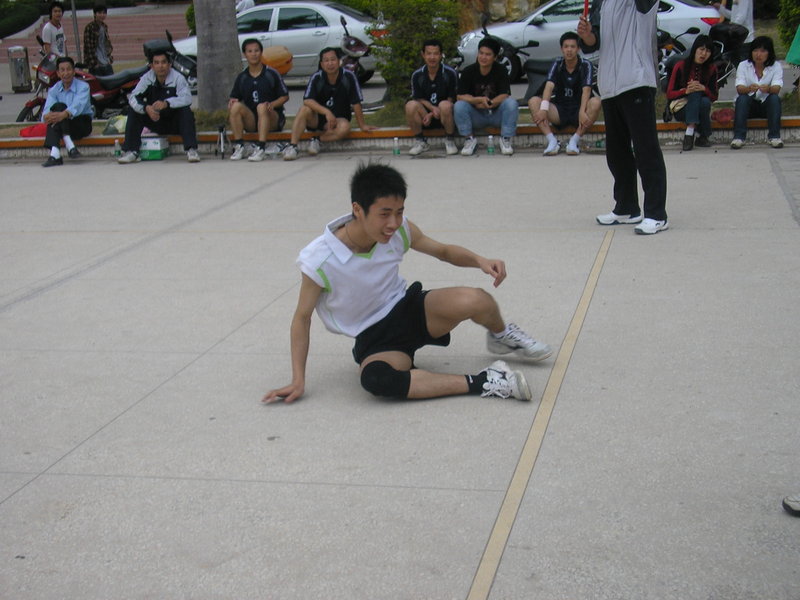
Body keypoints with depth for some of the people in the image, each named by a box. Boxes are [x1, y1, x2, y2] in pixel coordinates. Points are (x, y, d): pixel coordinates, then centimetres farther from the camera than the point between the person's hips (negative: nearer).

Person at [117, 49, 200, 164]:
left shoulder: (177, 78, -14)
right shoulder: (147, 78, -5)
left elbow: (187, 98, -30)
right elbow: (133, 97, -15)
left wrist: (167, 103, -45)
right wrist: (146, 108, -35)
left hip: (175, 123, -3)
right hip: (155, 122, 3)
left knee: (186, 110, -30)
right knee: (134, 111, -15)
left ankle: (191, 150, -34)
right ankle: (131, 152, -17)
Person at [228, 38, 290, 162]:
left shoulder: (271, 74, 0)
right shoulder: (242, 77, 10)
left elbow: (285, 97, 1)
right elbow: (234, 98, 12)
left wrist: (272, 104, -18)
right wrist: (232, 102, -13)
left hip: (273, 120, -3)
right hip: (251, 121, 3)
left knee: (262, 107, -34)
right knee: (236, 106, -23)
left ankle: (261, 149, -42)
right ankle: (239, 147, -24)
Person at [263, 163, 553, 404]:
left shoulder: (399, 231, -11)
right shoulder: (319, 261, -22)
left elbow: (444, 251, 6)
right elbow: (302, 318, -8)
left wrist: (480, 260, -15)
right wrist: (298, 380, -10)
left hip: (408, 307, 3)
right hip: (374, 339, -3)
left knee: (475, 300, -27)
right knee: (375, 378, -41)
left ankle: (502, 335, 10)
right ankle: (480, 383, -34)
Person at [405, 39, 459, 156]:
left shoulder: (450, 73, -7)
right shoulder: (417, 75, 0)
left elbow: (452, 99, -5)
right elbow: (419, 99, 0)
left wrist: (433, 114, -14)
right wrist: (433, 108, -22)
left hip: (444, 116, -2)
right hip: (425, 114, 2)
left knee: (445, 105, -36)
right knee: (411, 105, -28)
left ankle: (449, 141, -12)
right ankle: (421, 141, -7)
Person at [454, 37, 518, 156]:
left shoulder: (501, 71, -9)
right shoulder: (468, 72, -7)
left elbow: (504, 96, -16)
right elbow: (461, 96, -14)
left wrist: (487, 103, -30)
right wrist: (479, 100, -31)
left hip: (497, 115, -1)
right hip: (477, 117, 1)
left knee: (511, 103, -29)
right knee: (459, 106, -26)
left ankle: (506, 139, -17)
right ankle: (469, 139, -13)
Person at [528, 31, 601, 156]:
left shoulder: (585, 65, -7)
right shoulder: (557, 64, 0)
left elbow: (586, 90, -21)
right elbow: (549, 86, -15)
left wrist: (582, 112, -40)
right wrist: (543, 108, -34)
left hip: (578, 110, -2)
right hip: (559, 111, 2)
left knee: (596, 102, -33)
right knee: (533, 101, -21)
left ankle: (574, 140, -26)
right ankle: (552, 141, -28)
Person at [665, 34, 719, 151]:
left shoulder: (711, 68, 0)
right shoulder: (681, 66, -8)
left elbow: (714, 96, 0)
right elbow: (669, 94, -8)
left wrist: (703, 88, -21)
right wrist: (686, 91, -27)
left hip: (698, 108, 2)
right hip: (680, 108, -2)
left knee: (705, 102, -33)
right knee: (695, 93, -33)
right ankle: (704, 136, -35)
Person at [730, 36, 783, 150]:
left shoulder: (776, 66, -5)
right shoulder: (743, 65, -5)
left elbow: (777, 88, -21)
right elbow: (739, 88, -19)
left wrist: (768, 89, -46)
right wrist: (749, 89, -43)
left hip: (767, 106, 0)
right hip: (747, 106, 0)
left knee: (775, 98, -29)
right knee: (742, 98, -30)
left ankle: (774, 136, -26)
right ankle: (739, 137, -33)